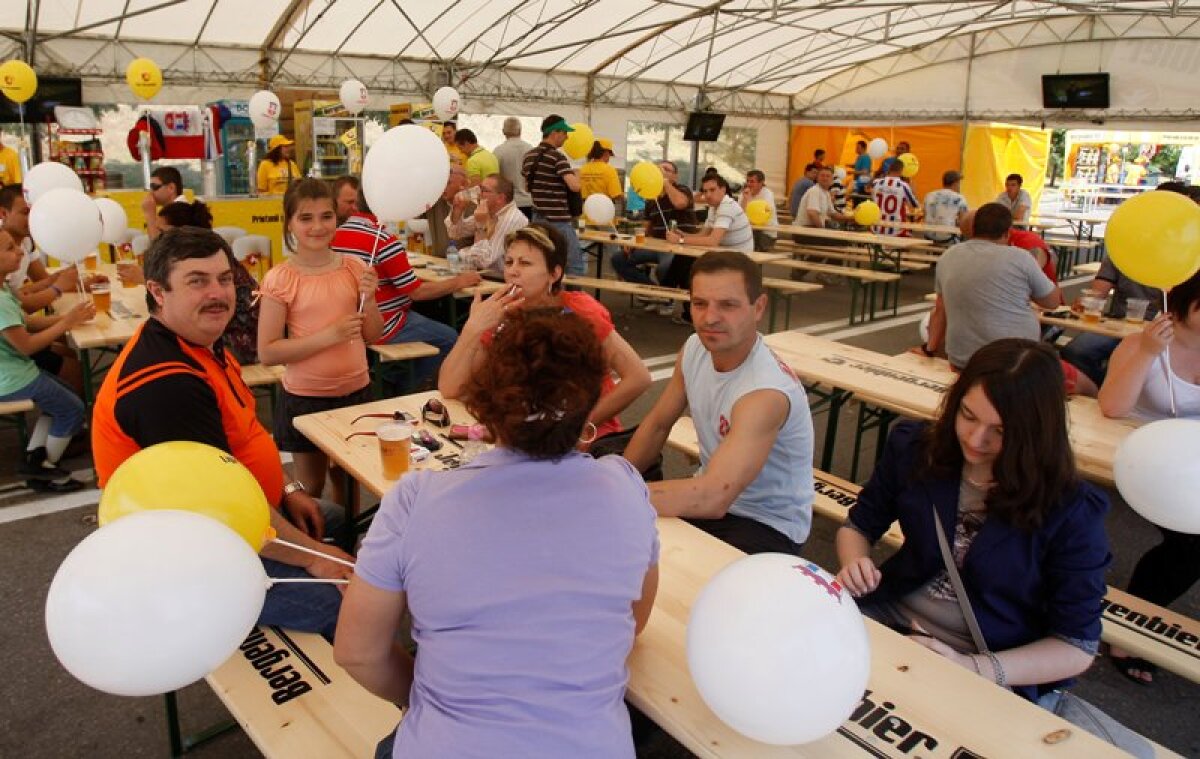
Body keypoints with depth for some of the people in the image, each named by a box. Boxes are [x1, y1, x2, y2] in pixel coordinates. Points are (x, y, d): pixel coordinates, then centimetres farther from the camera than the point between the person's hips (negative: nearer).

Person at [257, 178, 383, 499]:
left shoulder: (354, 268, -1)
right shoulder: (280, 279, -12)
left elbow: (373, 336, 6)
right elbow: (267, 352, -14)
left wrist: (369, 301, -13)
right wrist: (330, 335, -22)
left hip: (356, 390, 3)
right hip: (305, 397, -3)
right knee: (311, 490, 13)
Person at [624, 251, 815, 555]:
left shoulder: (766, 391, -32)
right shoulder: (695, 347, -8)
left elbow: (712, 498, -41)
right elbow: (657, 424, 6)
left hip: (767, 525, -6)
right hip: (710, 495, 7)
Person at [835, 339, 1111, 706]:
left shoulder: (1071, 510, -13)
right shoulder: (915, 447, -4)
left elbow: (1078, 646, -8)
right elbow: (859, 525, 10)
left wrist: (975, 669, -22)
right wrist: (855, 565, -14)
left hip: (999, 671, -3)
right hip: (891, 617, 4)